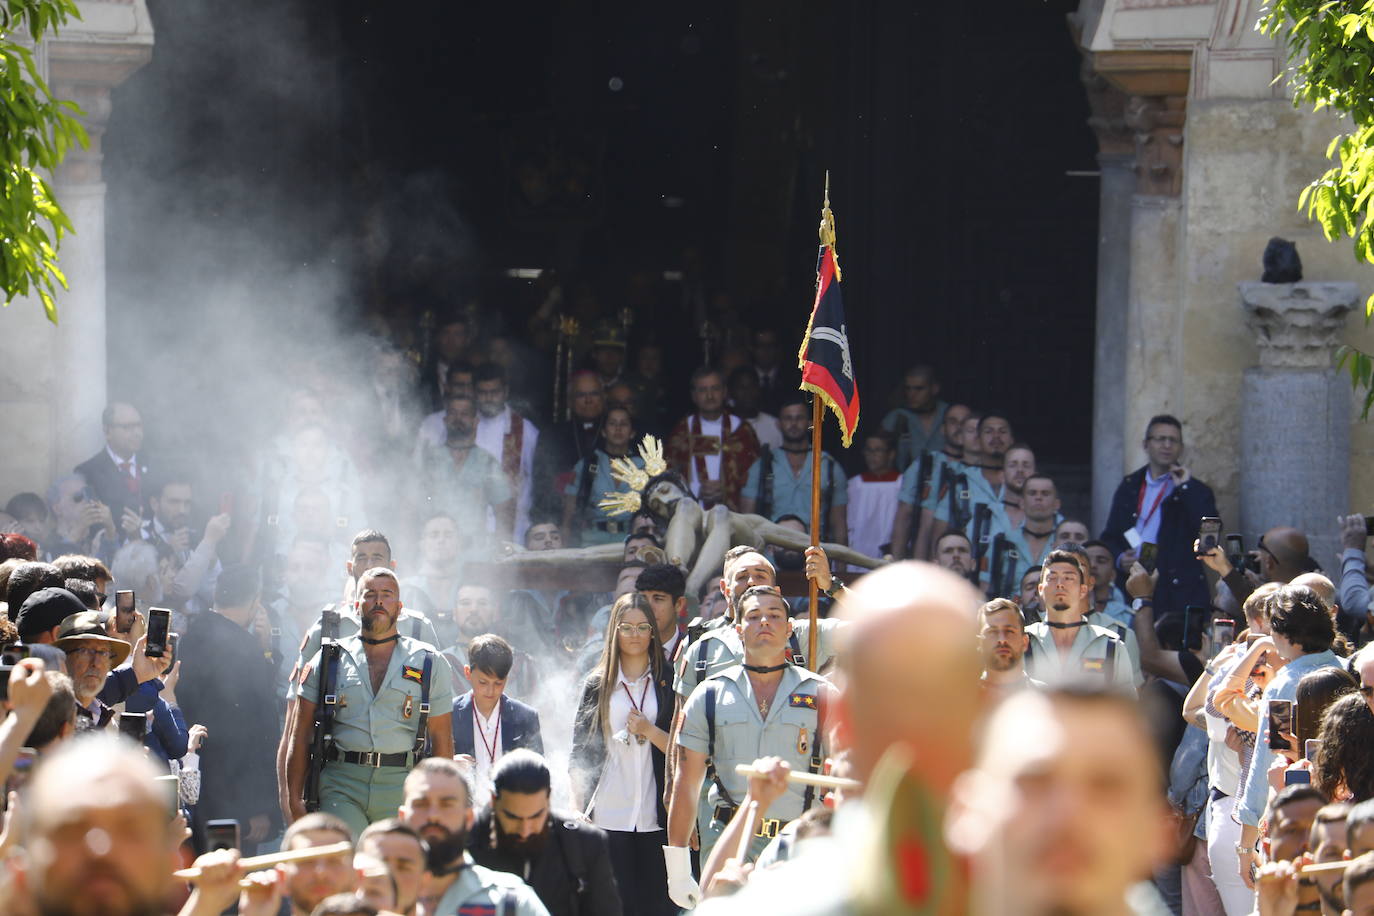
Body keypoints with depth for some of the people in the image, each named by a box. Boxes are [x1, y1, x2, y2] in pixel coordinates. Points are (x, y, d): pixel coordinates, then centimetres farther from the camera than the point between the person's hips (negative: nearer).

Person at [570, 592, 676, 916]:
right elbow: (579, 754, 10)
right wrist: (578, 814, 0)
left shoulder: (668, 683, 8)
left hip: (655, 817, 0)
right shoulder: (597, 685, 11)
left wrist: (650, 732, -12)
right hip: (606, 817, 0)